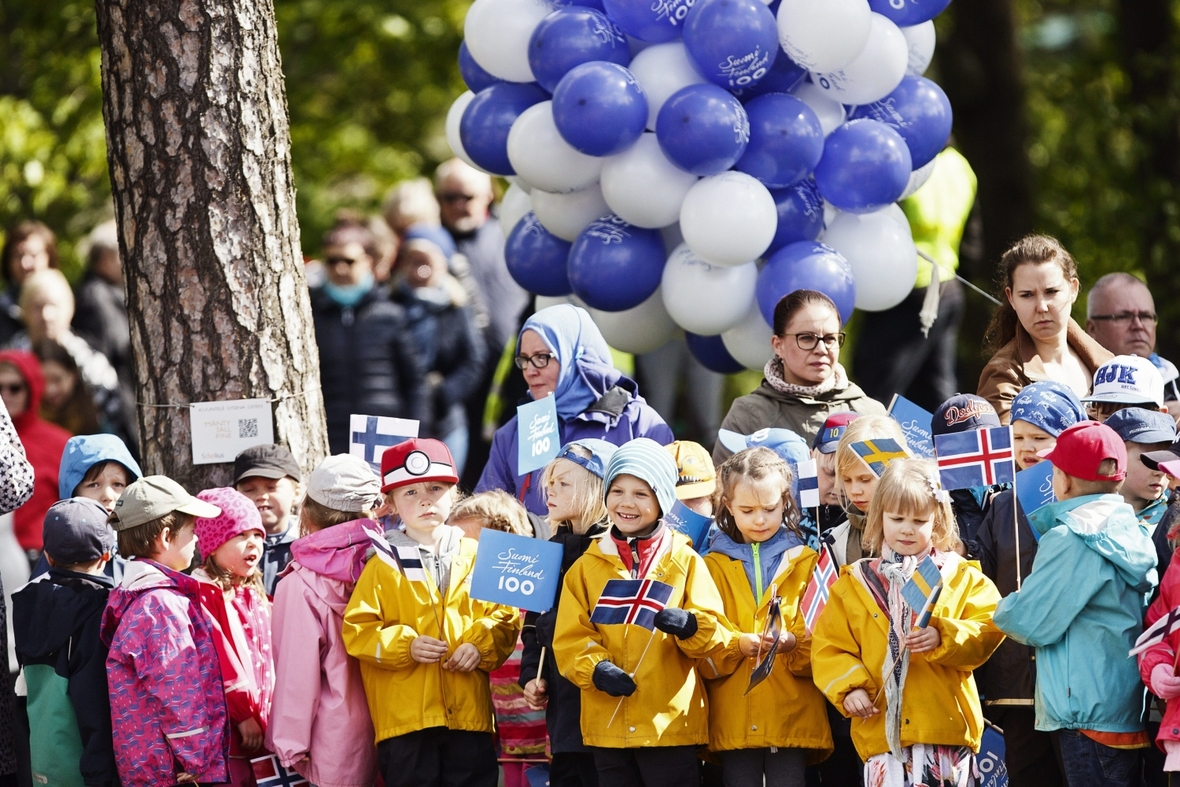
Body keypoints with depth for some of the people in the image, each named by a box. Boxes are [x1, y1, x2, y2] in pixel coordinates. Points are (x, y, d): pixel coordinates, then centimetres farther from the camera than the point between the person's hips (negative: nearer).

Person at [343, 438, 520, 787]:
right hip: (405, 718, -2)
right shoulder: (384, 564, 2)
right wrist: (405, 645, -15)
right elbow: (356, 630, -1)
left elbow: (504, 618, 10)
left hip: (469, 715, 2)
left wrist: (482, 645, -9)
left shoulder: (476, 558, 9)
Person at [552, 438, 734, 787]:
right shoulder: (586, 567, 9)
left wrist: (688, 626, -23)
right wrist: (596, 669, -16)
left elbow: (716, 633, -1)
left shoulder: (684, 561, 3)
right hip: (608, 724, 2)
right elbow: (570, 638, 3)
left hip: (671, 722, -2)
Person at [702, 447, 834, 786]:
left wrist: (794, 644, -18)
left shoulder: (805, 563, 10)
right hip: (733, 719, 1)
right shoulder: (713, 566, 10)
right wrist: (737, 646, -17)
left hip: (793, 717, -1)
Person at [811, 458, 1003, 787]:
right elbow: (829, 648, 8)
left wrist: (944, 638, -19)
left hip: (947, 727, -1)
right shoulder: (855, 583, 11)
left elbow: (987, 630, -1)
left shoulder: (961, 576, 8)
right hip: (883, 732, 1)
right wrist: (849, 687, -9)